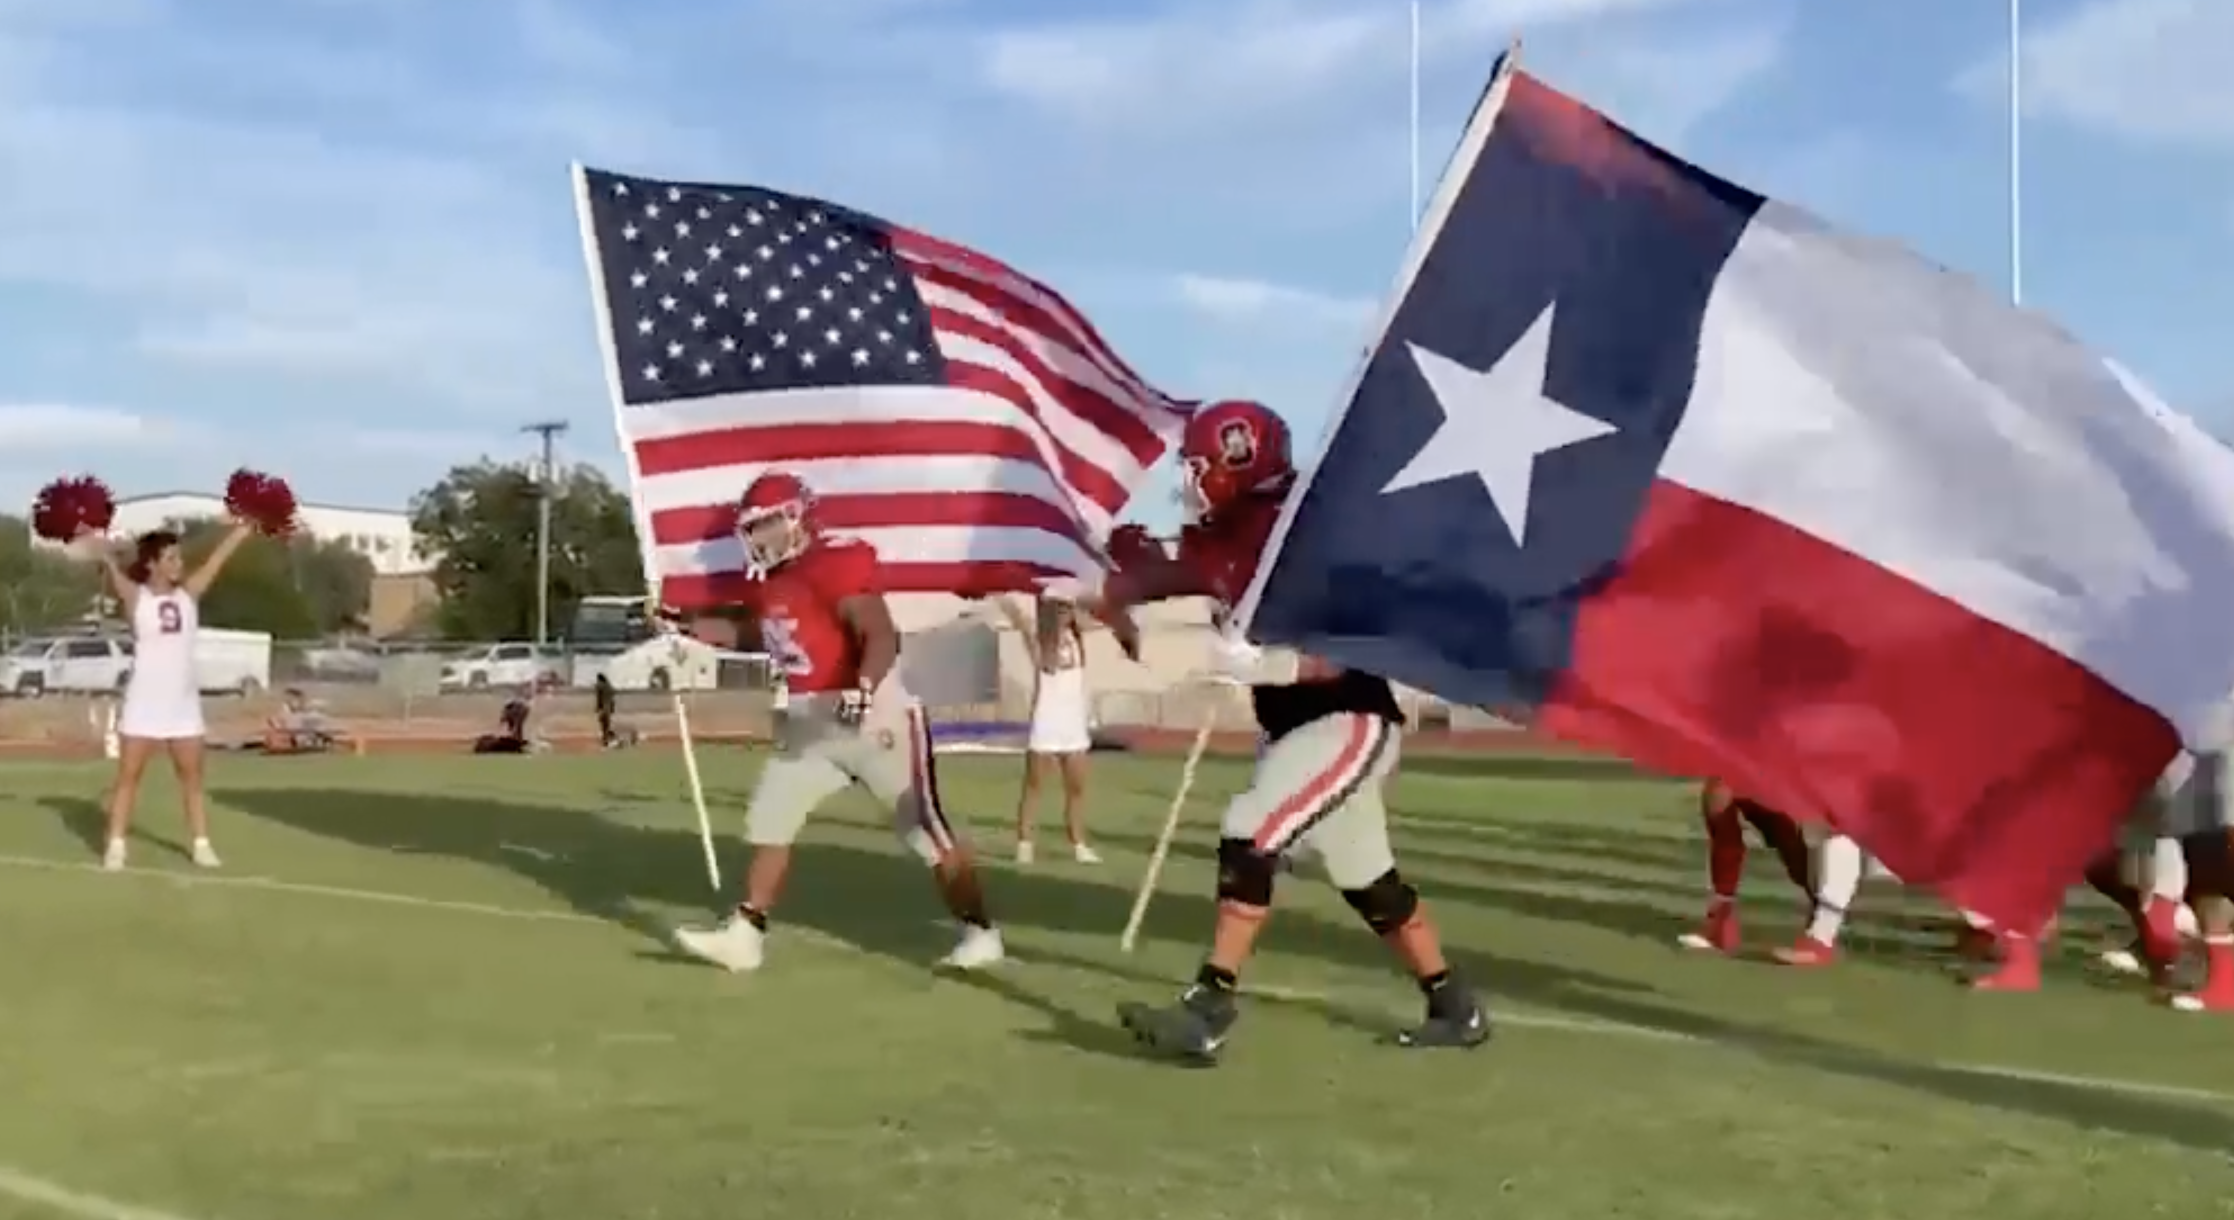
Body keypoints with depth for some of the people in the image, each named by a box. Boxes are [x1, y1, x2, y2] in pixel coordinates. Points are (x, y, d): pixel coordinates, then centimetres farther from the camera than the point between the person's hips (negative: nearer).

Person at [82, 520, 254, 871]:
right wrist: (103, 552, -44)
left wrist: (245, 526, -10)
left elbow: (218, 556, -2)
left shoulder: (189, 593, 4)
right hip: (144, 703, -3)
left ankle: (201, 844, 14)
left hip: (183, 703, 4)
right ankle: (116, 845, 5)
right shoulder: (135, 596, -6)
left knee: (192, 776, 8)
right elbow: (115, 575, -25)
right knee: (128, 775, 1)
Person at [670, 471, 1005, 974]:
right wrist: (688, 626, 25)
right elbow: (768, 638, 30)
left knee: (927, 830, -2)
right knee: (768, 822, 9)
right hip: (810, 723, 9)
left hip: (876, 716, -9)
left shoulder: (836, 565, -17)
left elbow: (882, 637, -26)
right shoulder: (770, 580, 11)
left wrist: (863, 690, -42)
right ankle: (745, 933, 17)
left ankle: (980, 932, 8)